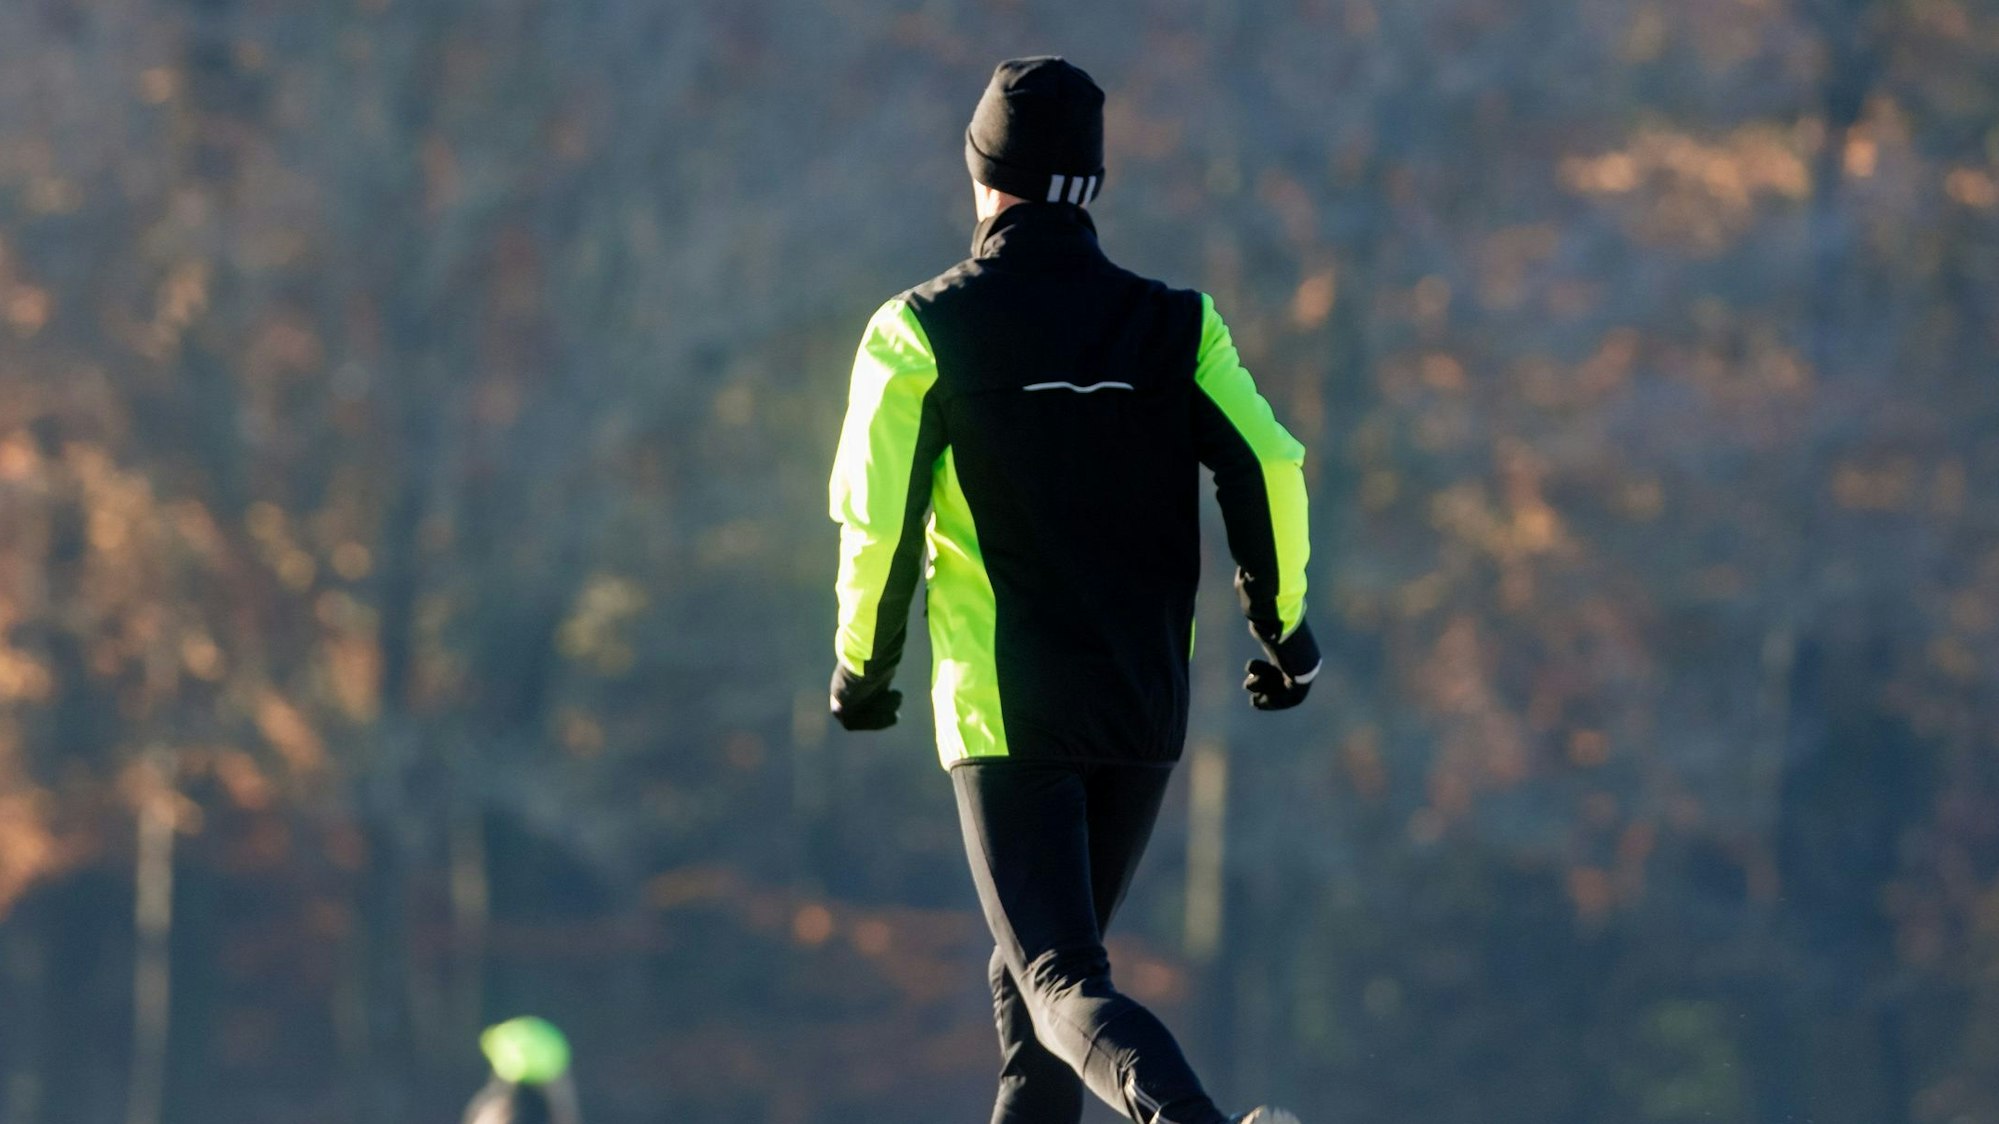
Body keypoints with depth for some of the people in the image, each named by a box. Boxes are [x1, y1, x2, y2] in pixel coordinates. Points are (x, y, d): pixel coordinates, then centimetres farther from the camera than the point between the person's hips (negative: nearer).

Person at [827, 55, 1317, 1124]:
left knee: (1061, 984, -10)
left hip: (1001, 711, -4)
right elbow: (1268, 468, -5)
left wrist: (861, 665, 7)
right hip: (1144, 714, 4)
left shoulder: (921, 329, -4)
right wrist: (1283, 626, 9)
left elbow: (876, 516, -9)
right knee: (1038, 967, 22)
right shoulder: (1176, 325, 4)